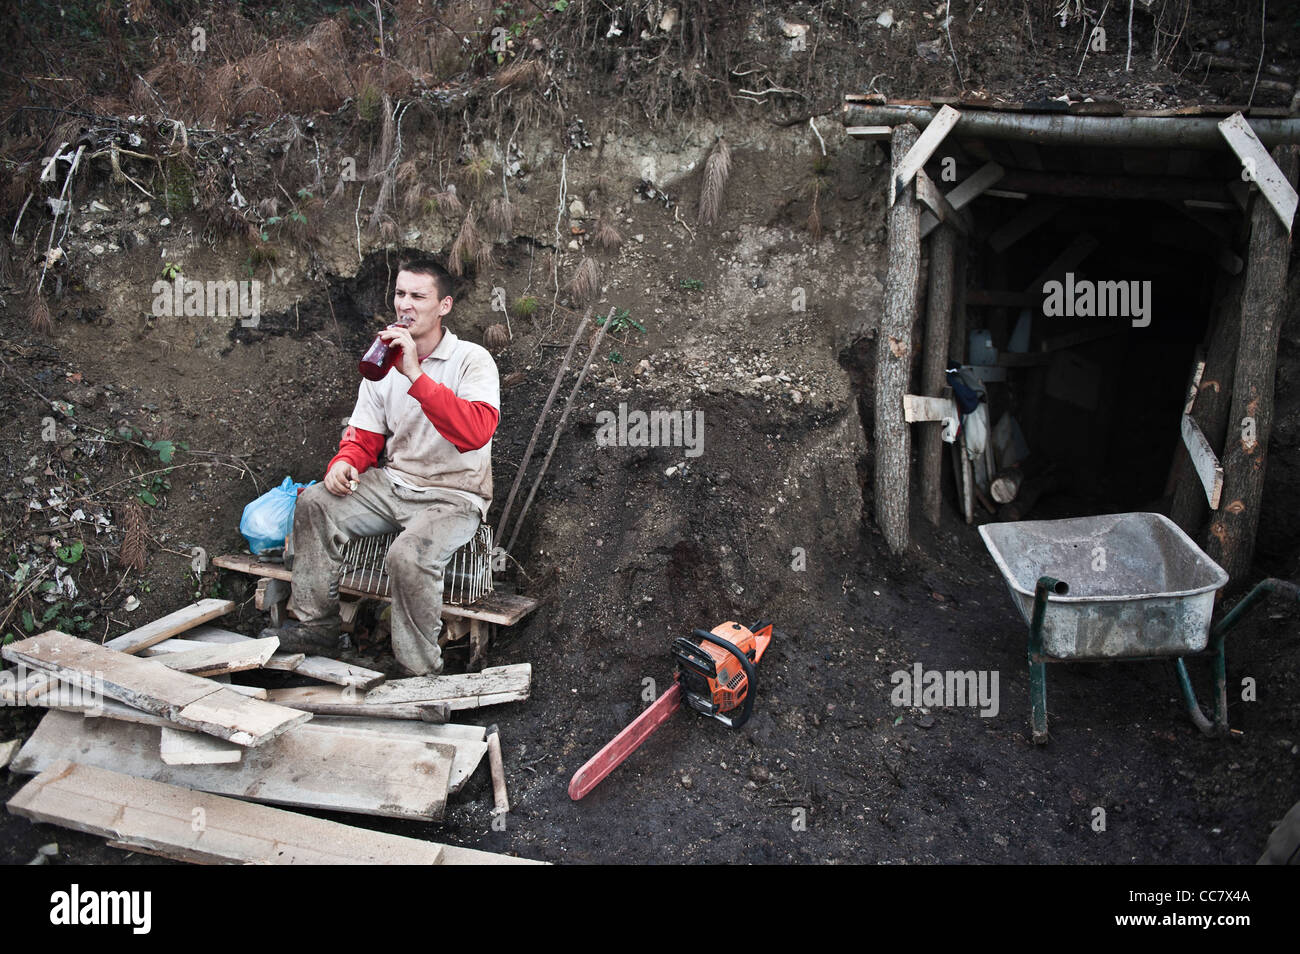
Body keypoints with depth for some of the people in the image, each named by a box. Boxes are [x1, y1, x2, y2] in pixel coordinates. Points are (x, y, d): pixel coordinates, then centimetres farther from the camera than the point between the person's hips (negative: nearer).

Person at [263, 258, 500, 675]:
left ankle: (420, 673, -13)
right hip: (394, 483, 6)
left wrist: (416, 376, -33)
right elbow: (365, 436, 14)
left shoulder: (472, 360, -11)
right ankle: (315, 625, 2)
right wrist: (345, 461, -10)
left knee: (410, 554, -32)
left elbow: (475, 433, -30)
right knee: (315, 502, -11)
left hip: (455, 496, -6)